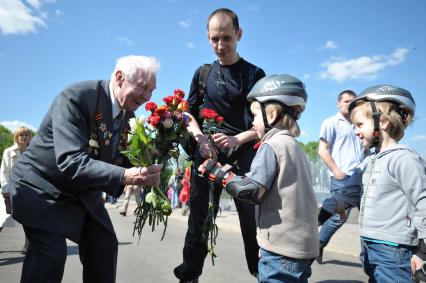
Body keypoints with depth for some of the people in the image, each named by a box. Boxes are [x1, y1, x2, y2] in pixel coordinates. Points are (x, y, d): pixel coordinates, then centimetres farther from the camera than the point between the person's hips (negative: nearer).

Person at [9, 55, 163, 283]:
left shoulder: (128, 115, -3)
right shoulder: (76, 97, -27)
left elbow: (122, 160, 2)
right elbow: (70, 162, -36)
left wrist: (146, 168, -18)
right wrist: (125, 176, -45)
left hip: (84, 191, 7)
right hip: (42, 186, -7)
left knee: (105, 246, 4)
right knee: (51, 254, -16)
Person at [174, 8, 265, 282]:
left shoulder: (254, 74, 4)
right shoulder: (203, 73, 11)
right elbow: (189, 113, 12)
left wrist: (238, 139, -15)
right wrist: (200, 138, -7)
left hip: (244, 155, -2)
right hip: (207, 154, 2)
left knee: (253, 221, 1)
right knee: (199, 219, 6)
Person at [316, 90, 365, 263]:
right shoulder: (331, 123, 0)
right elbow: (322, 150, -8)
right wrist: (337, 171, -16)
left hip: (361, 178, 8)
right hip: (343, 178, -8)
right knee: (338, 217, -8)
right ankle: (318, 246, 9)